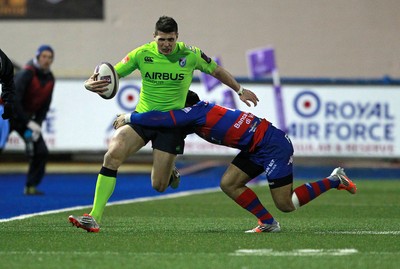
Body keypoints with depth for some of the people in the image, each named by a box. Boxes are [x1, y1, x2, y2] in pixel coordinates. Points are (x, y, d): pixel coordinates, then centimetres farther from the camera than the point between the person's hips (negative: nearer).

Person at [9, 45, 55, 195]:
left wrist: (37, 125, -8)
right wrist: (29, 123, -25)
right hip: (11, 114, -6)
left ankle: (31, 186, 7)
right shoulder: (27, 74, -20)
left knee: (41, 151, -3)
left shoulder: (50, 79, 1)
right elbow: (14, 99, -26)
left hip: (27, 118, 7)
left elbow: (44, 106, 7)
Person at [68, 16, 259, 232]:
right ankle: (94, 218, -24)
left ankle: (171, 172, 36)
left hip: (171, 123, -1)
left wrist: (240, 90, 18)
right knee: (113, 154, -25)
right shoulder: (142, 54, -7)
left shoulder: (191, 55, -7)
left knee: (159, 186, -5)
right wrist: (92, 84, -28)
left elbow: (216, 71, 12)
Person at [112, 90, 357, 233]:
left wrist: (129, 118, -11)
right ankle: (268, 223, 11)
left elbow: (161, 119, -23)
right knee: (229, 184, 3)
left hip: (272, 144, -9)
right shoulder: (200, 112, 14)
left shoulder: (195, 111, -14)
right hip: (258, 147, 9)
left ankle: (335, 181, 7)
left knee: (286, 204, -5)